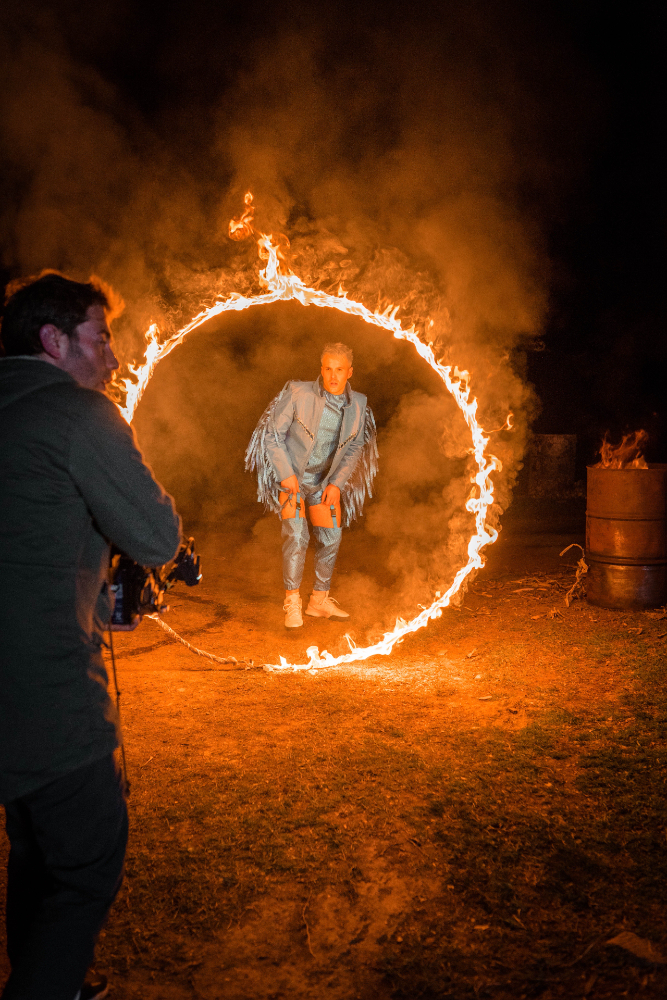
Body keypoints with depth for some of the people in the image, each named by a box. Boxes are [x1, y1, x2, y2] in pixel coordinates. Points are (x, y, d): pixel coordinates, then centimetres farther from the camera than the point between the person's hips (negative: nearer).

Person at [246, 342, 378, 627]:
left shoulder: (358, 405, -7)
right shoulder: (298, 394, -19)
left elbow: (354, 448, 4)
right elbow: (273, 433, -12)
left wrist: (337, 483, -6)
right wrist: (286, 474, -17)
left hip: (325, 481, 5)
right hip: (291, 477, -4)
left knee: (331, 538, 6)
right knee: (296, 535, -18)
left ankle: (319, 600, 22)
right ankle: (292, 602, -5)